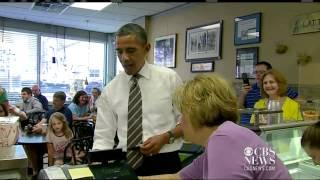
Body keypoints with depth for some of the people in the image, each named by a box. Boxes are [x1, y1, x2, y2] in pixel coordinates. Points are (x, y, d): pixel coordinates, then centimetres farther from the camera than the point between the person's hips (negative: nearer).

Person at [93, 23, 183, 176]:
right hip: (125, 164, 2)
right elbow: (103, 137, 0)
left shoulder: (170, 78, -4)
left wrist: (166, 137, -15)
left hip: (164, 163, -1)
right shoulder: (110, 90, 0)